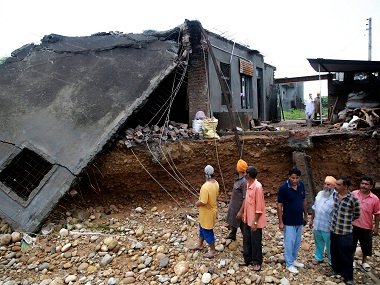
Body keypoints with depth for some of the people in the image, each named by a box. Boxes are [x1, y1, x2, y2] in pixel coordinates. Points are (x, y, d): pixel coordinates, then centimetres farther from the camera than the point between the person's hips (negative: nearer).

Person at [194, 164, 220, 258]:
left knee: (208, 231, 9)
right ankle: (200, 244, 43)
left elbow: (203, 202, -30)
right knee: (202, 228, 26)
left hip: (207, 212, -9)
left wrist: (197, 203, -10)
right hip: (212, 209, 9)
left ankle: (212, 250, 25)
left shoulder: (205, 186, -32)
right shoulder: (216, 183, -4)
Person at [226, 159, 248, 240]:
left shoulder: (244, 182, -28)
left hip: (239, 207, -9)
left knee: (241, 224, 7)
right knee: (232, 221, 25)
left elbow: (245, 198, -26)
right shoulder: (238, 179, 0)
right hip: (233, 205, 9)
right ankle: (232, 235, 46)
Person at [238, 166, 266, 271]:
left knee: (256, 242, 7)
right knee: (246, 240, 18)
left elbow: (259, 206, -22)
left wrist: (255, 222, -20)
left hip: (255, 220, -9)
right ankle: (248, 259, 34)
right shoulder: (248, 184, 3)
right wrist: (241, 211, 19)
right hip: (247, 219, 9)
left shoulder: (258, 187, -23)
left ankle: (257, 262, 24)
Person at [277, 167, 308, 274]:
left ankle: (293, 259, 36)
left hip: (299, 220, 6)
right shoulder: (283, 188, -20)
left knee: (297, 242, 18)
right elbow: (279, 205, -16)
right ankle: (289, 264, 20)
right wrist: (280, 222, -15)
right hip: (289, 221, -6)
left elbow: (304, 201, 9)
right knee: (289, 242, 5)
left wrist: (305, 215, 12)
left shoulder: (301, 185, -4)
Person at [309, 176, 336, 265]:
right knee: (318, 243, 22)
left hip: (328, 227, -6)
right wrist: (311, 220, 15)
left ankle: (331, 261, 33)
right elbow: (314, 208, 11)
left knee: (329, 245, 13)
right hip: (317, 225, 6)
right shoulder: (320, 193, 1)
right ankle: (318, 257, 42)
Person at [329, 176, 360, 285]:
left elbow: (356, 215, -3)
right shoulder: (335, 194, -2)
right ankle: (336, 269, 41)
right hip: (333, 230, 6)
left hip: (345, 232, -6)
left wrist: (346, 221, 8)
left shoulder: (352, 199, -19)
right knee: (334, 252, 20)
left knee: (346, 256, 7)